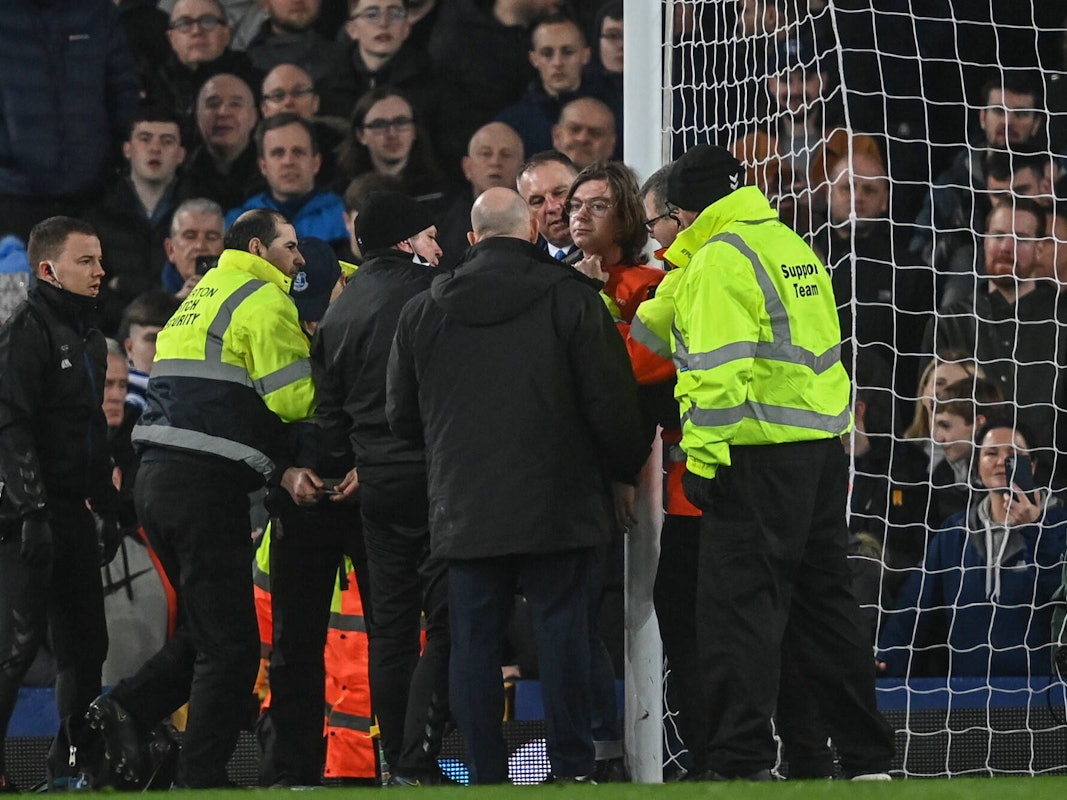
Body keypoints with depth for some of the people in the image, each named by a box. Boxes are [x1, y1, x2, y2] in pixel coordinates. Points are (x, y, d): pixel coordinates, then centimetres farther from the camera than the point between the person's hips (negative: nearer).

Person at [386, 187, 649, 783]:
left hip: (464, 510, 2)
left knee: (476, 643, 5)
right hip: (557, 505, -2)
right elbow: (611, 401, -5)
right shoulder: (570, 298, -5)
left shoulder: (424, 312, 6)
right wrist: (627, 468, 11)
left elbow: (403, 417, 13)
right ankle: (572, 769, 0)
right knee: (563, 632, 2)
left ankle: (487, 775, 4)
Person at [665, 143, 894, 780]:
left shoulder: (720, 257, -10)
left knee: (739, 605, -6)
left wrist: (703, 454, -17)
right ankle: (866, 757, 16)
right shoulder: (793, 248, 18)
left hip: (758, 453, -9)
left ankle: (742, 762, -9)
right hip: (823, 450, 9)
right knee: (823, 601, 14)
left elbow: (718, 366, -18)